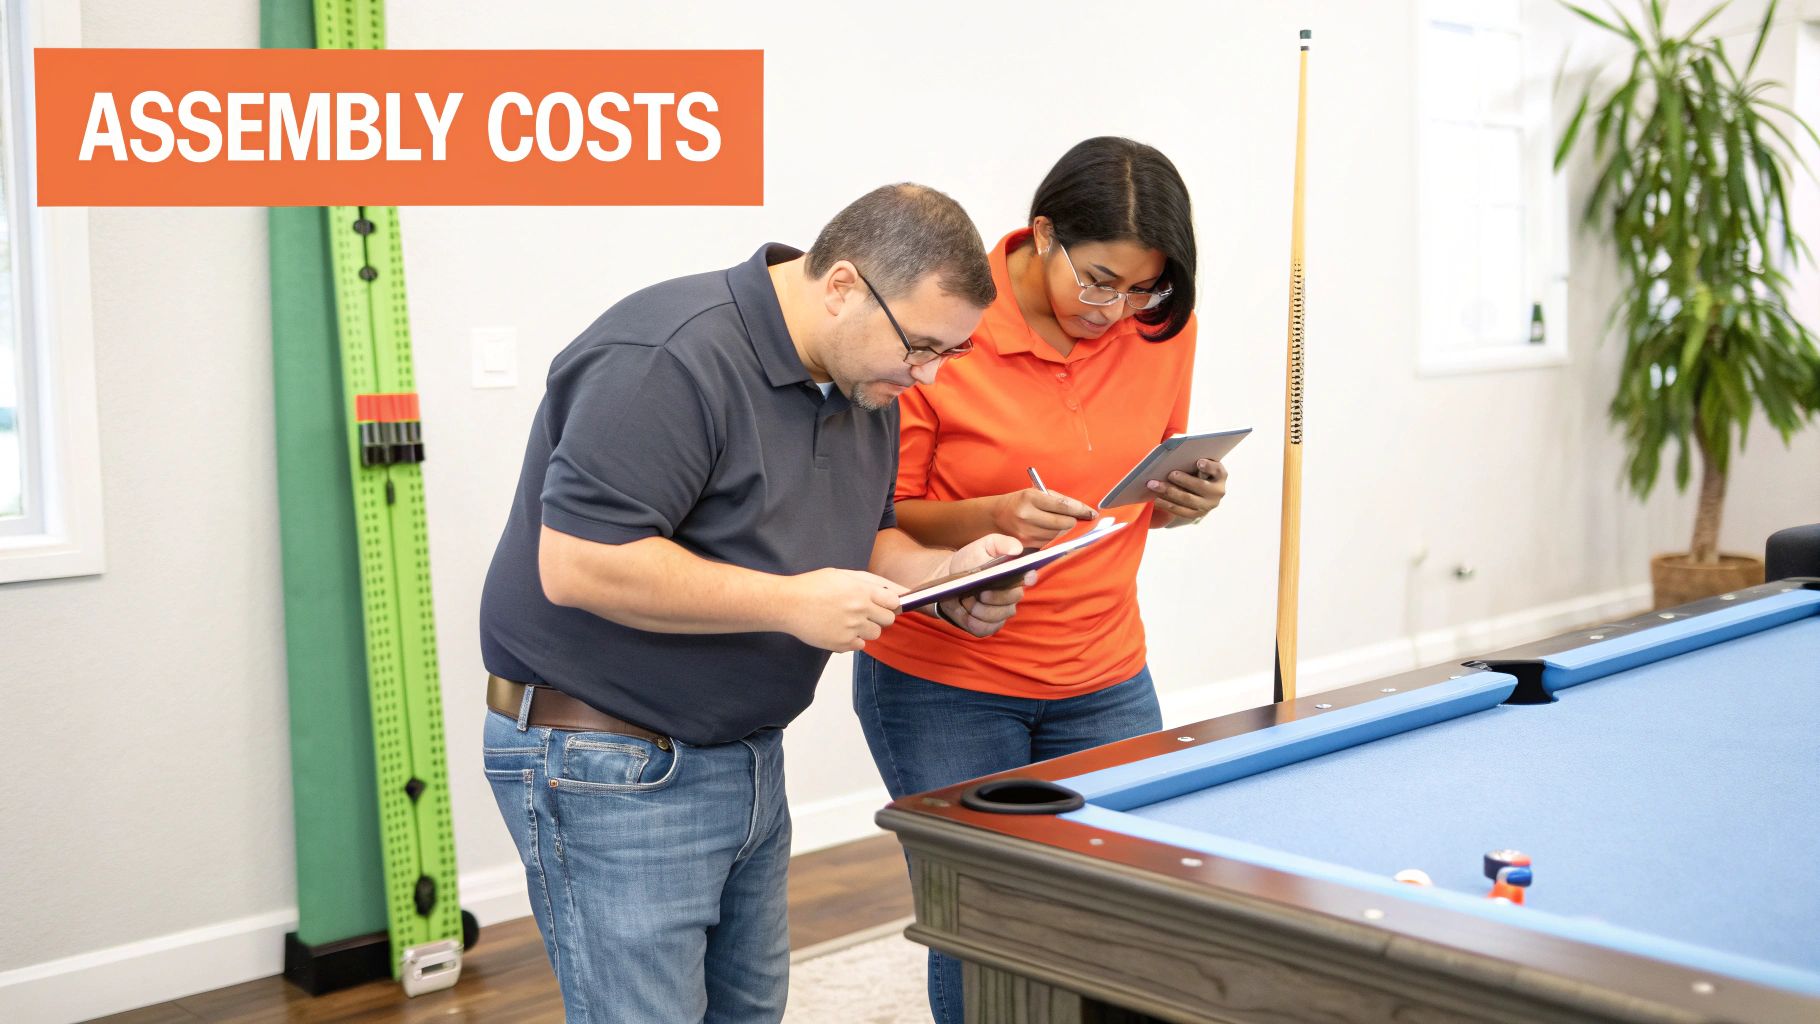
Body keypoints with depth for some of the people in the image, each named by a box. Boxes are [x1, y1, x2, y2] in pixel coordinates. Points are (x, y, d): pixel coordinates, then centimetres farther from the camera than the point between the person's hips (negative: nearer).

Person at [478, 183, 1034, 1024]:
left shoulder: (869, 382, 6)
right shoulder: (670, 358, -23)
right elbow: (575, 566, -28)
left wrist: (946, 573, -4)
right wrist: (791, 602, -27)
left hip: (750, 757, 9)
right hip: (609, 771, -9)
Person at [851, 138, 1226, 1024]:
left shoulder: (1161, 328, 0)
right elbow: (877, 520, -8)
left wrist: (1187, 499, -7)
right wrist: (992, 517, -25)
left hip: (1104, 680, 4)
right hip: (942, 684, -3)